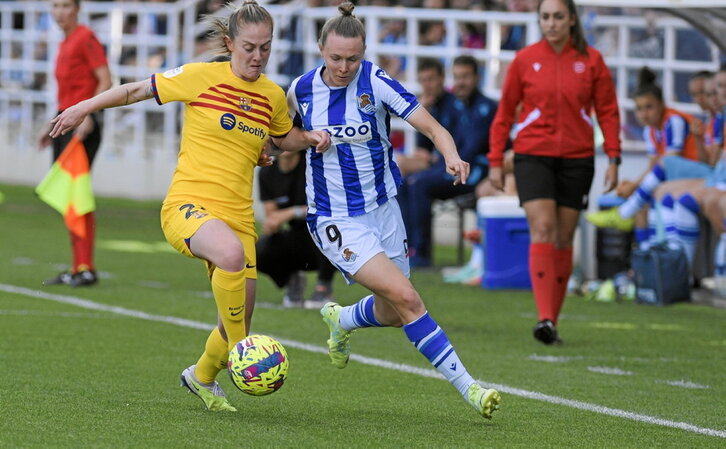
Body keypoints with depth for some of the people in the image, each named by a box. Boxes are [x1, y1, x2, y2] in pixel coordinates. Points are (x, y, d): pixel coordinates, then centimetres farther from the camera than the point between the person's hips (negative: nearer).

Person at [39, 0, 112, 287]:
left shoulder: (86, 38, -9)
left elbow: (105, 81, -15)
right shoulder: (65, 44, 18)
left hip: (82, 126, -10)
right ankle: (77, 268, 11)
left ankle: (87, 268, -13)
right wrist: (53, 127, 23)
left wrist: (88, 116, -23)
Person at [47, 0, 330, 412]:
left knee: (237, 325, 7)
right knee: (231, 254, -39)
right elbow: (139, 90, 7)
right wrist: (84, 108, 9)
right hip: (188, 204, -5)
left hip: (238, 217, 5)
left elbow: (284, 137, 29)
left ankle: (203, 376, 40)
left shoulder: (273, 95, 8)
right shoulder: (202, 77, -5)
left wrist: (310, 138, 9)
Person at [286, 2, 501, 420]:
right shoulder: (302, 89, -8)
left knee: (394, 314, 14)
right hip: (336, 221, -2)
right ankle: (466, 385, -15)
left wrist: (453, 157, -40)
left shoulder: (376, 83, -14)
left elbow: (432, 126, -22)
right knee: (406, 297, -19)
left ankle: (342, 320, 48)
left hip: (382, 209, 2)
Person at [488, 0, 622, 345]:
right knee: (542, 230, -16)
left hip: (576, 158, 1)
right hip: (533, 156, -1)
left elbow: (608, 112, 5)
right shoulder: (524, 60, 1)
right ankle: (544, 319, -25)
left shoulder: (591, 60, 2)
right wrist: (495, 161, 3)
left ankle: (552, 323, 14)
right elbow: (504, 113, 6)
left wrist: (613, 159, -2)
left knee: (563, 239, 5)